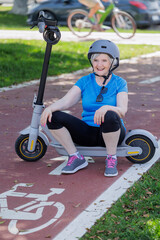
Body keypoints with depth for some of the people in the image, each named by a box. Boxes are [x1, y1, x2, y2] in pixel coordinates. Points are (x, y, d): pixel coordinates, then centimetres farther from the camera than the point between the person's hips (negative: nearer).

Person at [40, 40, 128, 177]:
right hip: (88, 133, 3)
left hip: (110, 134, -3)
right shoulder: (85, 81, 6)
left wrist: (107, 107, -40)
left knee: (110, 116, -39)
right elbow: (66, 101, -7)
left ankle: (111, 159, -13)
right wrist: (50, 108, -29)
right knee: (53, 117, -17)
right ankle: (76, 158, -5)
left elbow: (123, 111, -17)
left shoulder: (119, 83, -2)